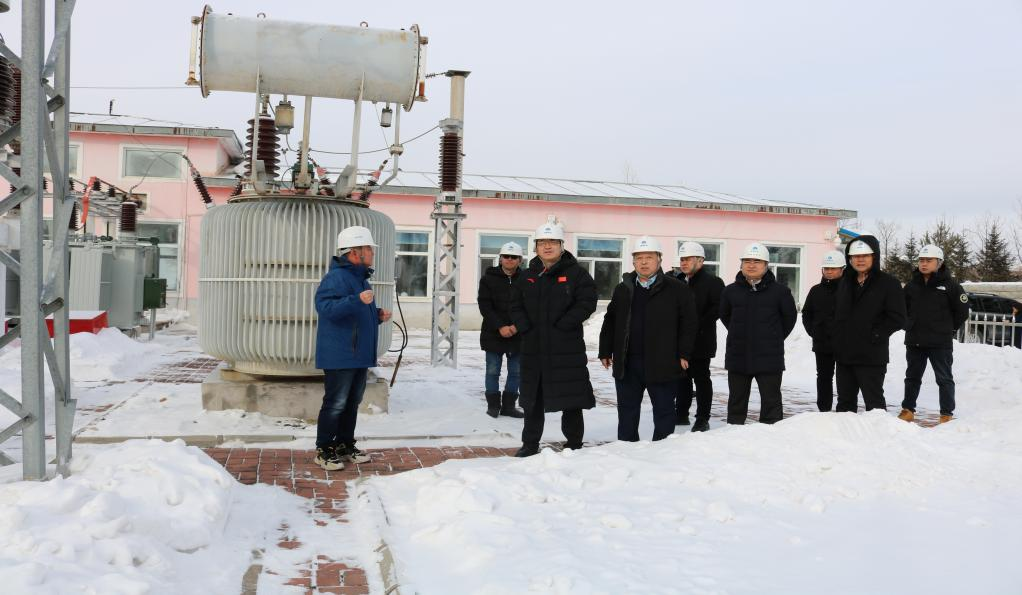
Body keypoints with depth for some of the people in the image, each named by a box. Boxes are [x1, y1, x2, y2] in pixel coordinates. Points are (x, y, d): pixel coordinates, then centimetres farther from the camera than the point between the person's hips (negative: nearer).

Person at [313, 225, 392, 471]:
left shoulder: (360, 278, 18)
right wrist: (357, 300, -34)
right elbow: (325, 307, -27)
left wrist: (378, 315, 11)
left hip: (360, 354, 10)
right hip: (339, 356, -10)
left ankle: (345, 446, 26)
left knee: (352, 402, 15)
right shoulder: (336, 277, -14)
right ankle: (324, 451, 6)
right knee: (335, 404, -4)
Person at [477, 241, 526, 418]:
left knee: (516, 372, 6)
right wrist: (500, 327, -16)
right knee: (493, 371, 5)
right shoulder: (489, 279, -1)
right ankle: (493, 405, 16)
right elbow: (484, 306, -6)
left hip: (518, 335, 1)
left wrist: (517, 326, -14)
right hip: (493, 335, -1)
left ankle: (508, 405, 18)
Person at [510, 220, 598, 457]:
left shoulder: (577, 273, -1)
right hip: (533, 348, 4)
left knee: (571, 401, 1)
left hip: (567, 348, -4)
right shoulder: (527, 276, 13)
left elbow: (587, 303, -10)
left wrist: (560, 326, -14)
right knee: (533, 400, 13)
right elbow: (516, 306, 13)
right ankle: (530, 444, 25)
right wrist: (525, 327, -5)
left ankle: (574, 444, 15)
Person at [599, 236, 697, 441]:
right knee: (627, 410, 12)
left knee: (664, 410, 7)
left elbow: (689, 323, -3)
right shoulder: (623, 289, 11)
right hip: (627, 363, 4)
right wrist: (605, 351, 9)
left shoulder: (677, 289, -2)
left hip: (662, 363, -4)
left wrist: (683, 354, -8)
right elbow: (610, 322, 14)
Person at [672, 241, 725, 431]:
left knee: (701, 379, -1)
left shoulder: (712, 282, -7)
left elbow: (717, 308, -14)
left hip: (700, 341, -7)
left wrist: (697, 325, -17)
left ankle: (702, 419, 6)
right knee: (682, 378, 13)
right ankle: (682, 414, 24)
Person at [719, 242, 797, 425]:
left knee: (771, 402, 4)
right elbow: (724, 315, 18)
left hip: (769, 357, -3)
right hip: (738, 357, 3)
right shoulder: (731, 291, 2)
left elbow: (789, 317, 8)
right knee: (736, 402, 13)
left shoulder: (779, 291, -5)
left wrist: (775, 338, 8)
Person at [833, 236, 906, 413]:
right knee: (845, 401, 14)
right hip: (844, 354, 6)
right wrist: (838, 337, 7)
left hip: (871, 357, -6)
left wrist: (875, 336, -14)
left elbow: (897, 319, -9)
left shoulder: (888, 283, -5)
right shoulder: (845, 282, 13)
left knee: (874, 401, 2)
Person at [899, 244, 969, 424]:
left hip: (940, 343, -4)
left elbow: (962, 311, -1)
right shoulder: (912, 285, 6)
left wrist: (949, 329, 4)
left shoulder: (950, 285, -6)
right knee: (912, 377, 14)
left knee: (944, 379, 4)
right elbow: (903, 308, 19)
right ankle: (908, 409, 23)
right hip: (914, 341, 4)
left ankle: (947, 414, 10)